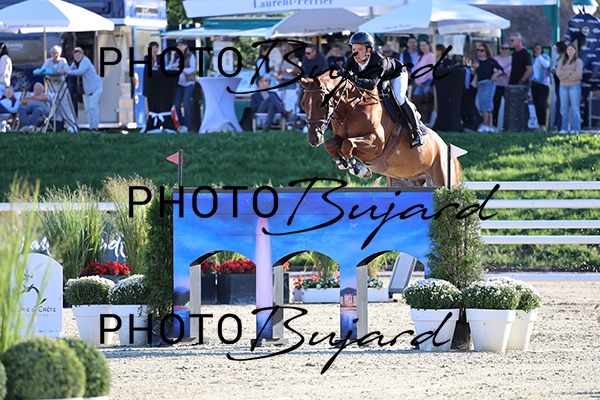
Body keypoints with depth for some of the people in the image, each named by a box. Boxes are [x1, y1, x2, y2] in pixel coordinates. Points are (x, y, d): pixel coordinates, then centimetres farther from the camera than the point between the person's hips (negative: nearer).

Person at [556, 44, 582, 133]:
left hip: (574, 86, -4)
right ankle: (564, 128, 3)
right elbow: (558, 72, -1)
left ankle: (575, 128, -7)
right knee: (564, 108, 1)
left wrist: (564, 75, -4)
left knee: (575, 108, -7)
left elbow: (578, 75, -9)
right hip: (563, 86, 4)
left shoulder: (578, 61, 3)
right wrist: (569, 73, -13)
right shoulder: (562, 61, 15)